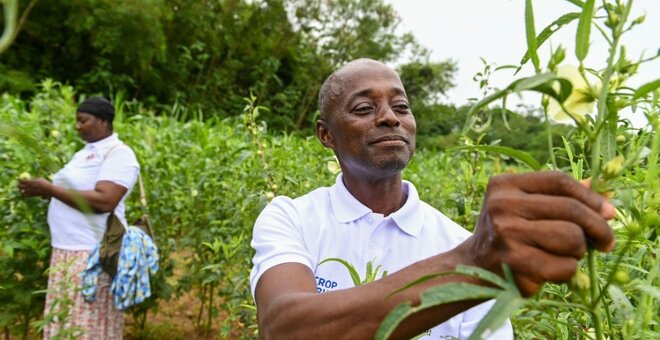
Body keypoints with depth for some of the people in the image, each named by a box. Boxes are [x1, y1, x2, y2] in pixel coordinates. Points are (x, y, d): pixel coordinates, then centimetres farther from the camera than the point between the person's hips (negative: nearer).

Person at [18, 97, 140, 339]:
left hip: (94, 253, -9)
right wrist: (41, 191, 4)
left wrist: (48, 188, -18)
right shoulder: (83, 153, 17)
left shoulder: (118, 153, -11)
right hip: (66, 251, 9)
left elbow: (104, 201, -24)